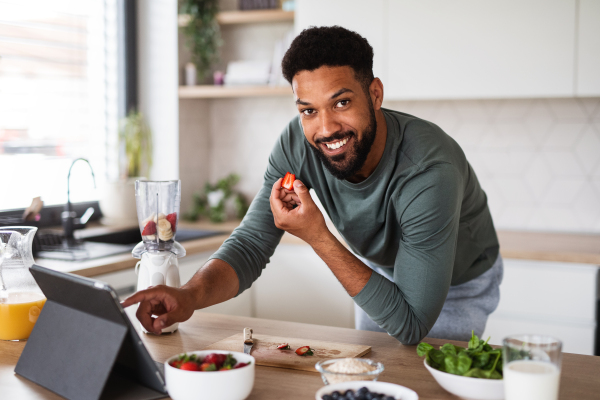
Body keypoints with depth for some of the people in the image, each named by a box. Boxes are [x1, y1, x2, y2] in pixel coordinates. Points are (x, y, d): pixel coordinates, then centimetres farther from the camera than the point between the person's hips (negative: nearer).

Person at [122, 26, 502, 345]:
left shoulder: (429, 172, -42)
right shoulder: (297, 144, -27)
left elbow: (411, 325, -39)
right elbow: (251, 244, -22)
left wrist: (319, 237, -43)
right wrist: (191, 294, -44)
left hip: (462, 283, -4)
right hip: (382, 270, 4)